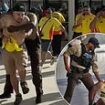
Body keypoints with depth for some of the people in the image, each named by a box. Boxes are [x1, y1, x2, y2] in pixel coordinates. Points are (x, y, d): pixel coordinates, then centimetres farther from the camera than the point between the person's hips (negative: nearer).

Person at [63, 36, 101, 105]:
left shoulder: (93, 54, 7)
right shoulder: (78, 47, -11)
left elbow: (95, 68, 9)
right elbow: (66, 53, -12)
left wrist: (99, 80, 6)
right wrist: (67, 65, -22)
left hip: (85, 73, 6)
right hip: (74, 72, -6)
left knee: (93, 88, 4)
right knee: (70, 91, -5)